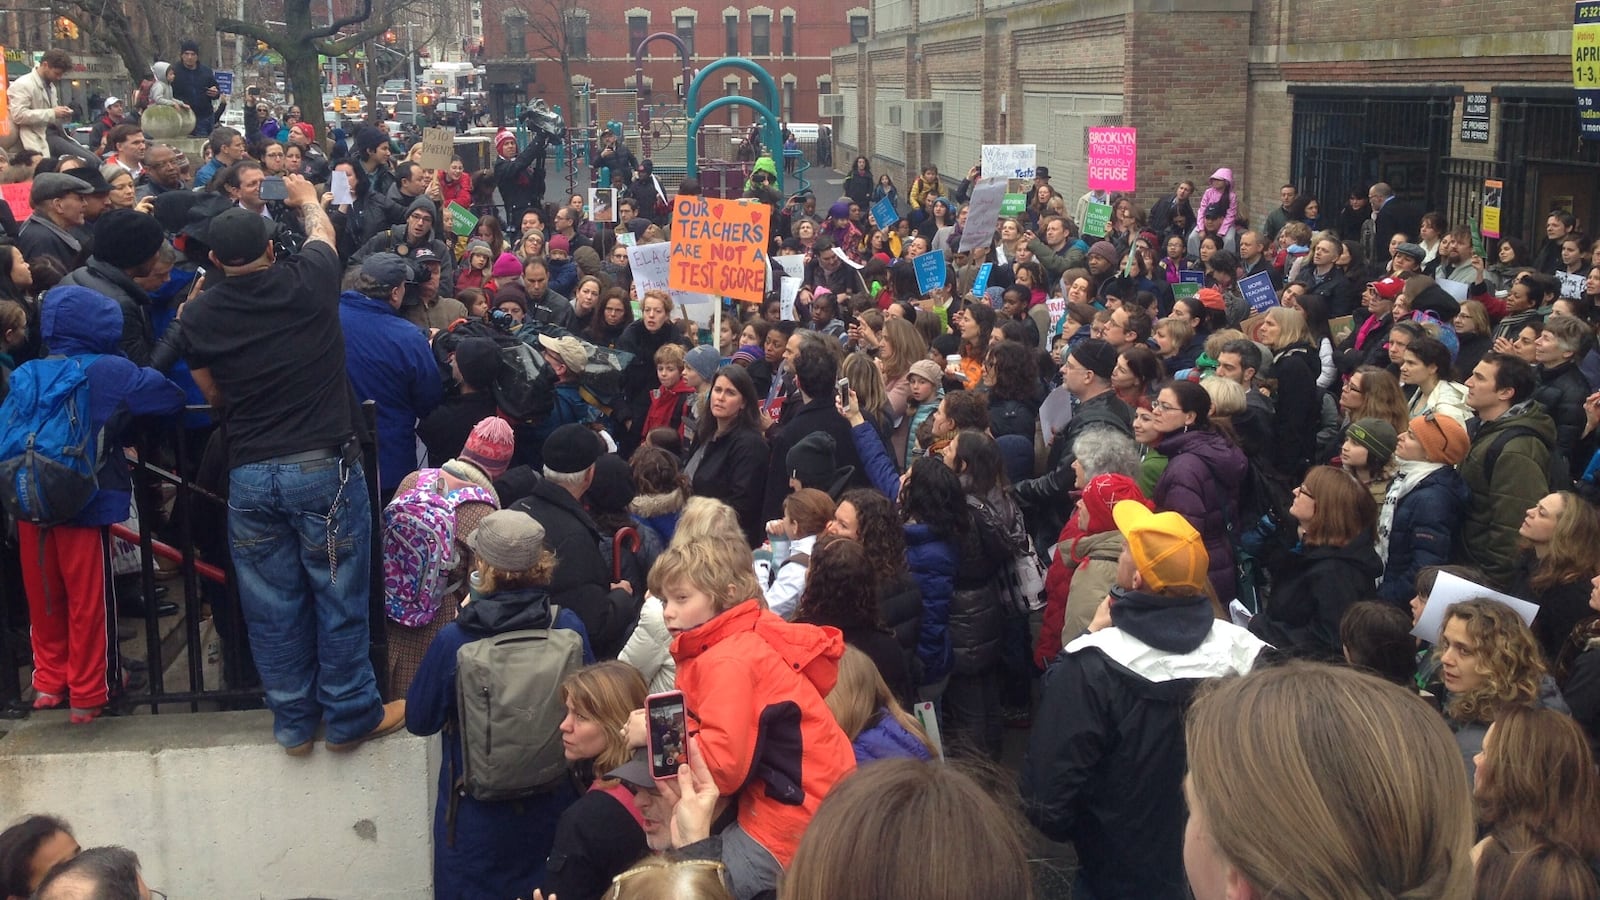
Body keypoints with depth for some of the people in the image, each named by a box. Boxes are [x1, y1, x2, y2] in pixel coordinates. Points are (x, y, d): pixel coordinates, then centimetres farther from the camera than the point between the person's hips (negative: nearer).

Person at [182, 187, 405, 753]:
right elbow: (321, 232, 18)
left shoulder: (198, 315, -1)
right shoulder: (307, 284, -5)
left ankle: (292, 721, 23)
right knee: (339, 599, 8)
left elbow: (214, 396, 11)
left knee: (272, 605, 12)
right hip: (323, 467, -2)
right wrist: (306, 197, 38)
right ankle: (351, 715, 17)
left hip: (249, 475, 3)